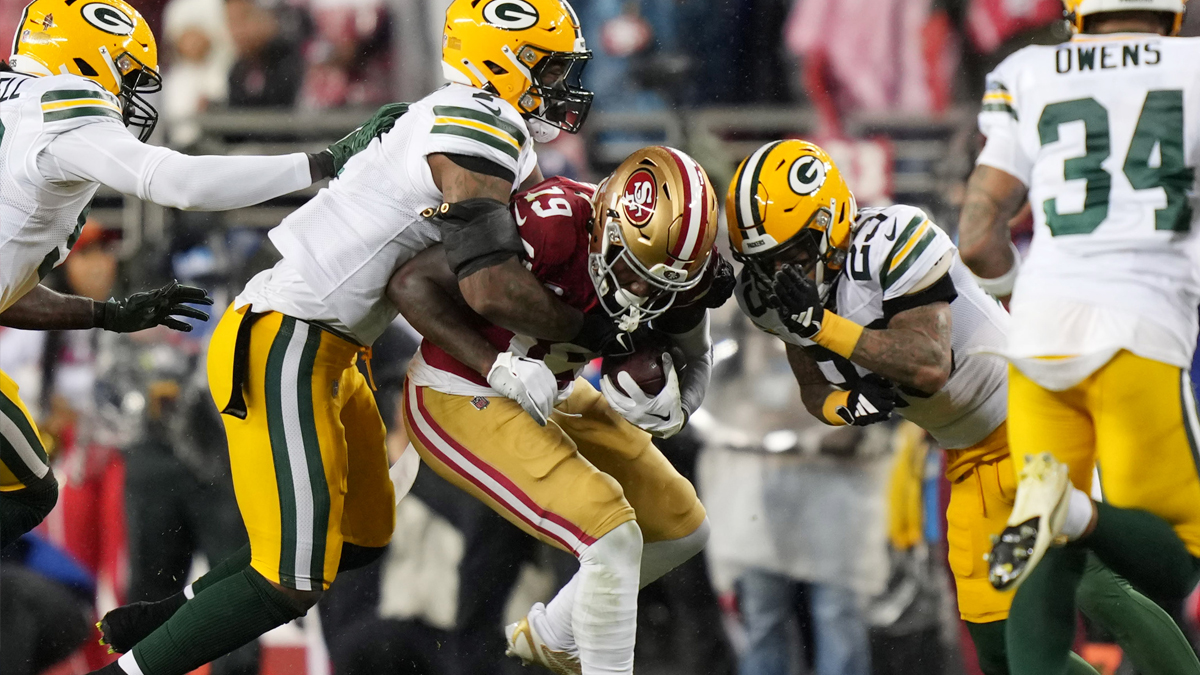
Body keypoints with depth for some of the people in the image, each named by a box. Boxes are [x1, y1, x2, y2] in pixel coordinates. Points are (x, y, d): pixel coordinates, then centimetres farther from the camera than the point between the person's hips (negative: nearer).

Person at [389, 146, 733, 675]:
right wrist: (501, 367, -34)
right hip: (459, 402, -8)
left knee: (682, 530, 14)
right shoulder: (554, 225, -34)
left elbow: (694, 358, 4)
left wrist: (673, 409, -19)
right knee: (613, 536, -20)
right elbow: (412, 285, -29)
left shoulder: (682, 267, -13)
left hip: (551, 396, 8)